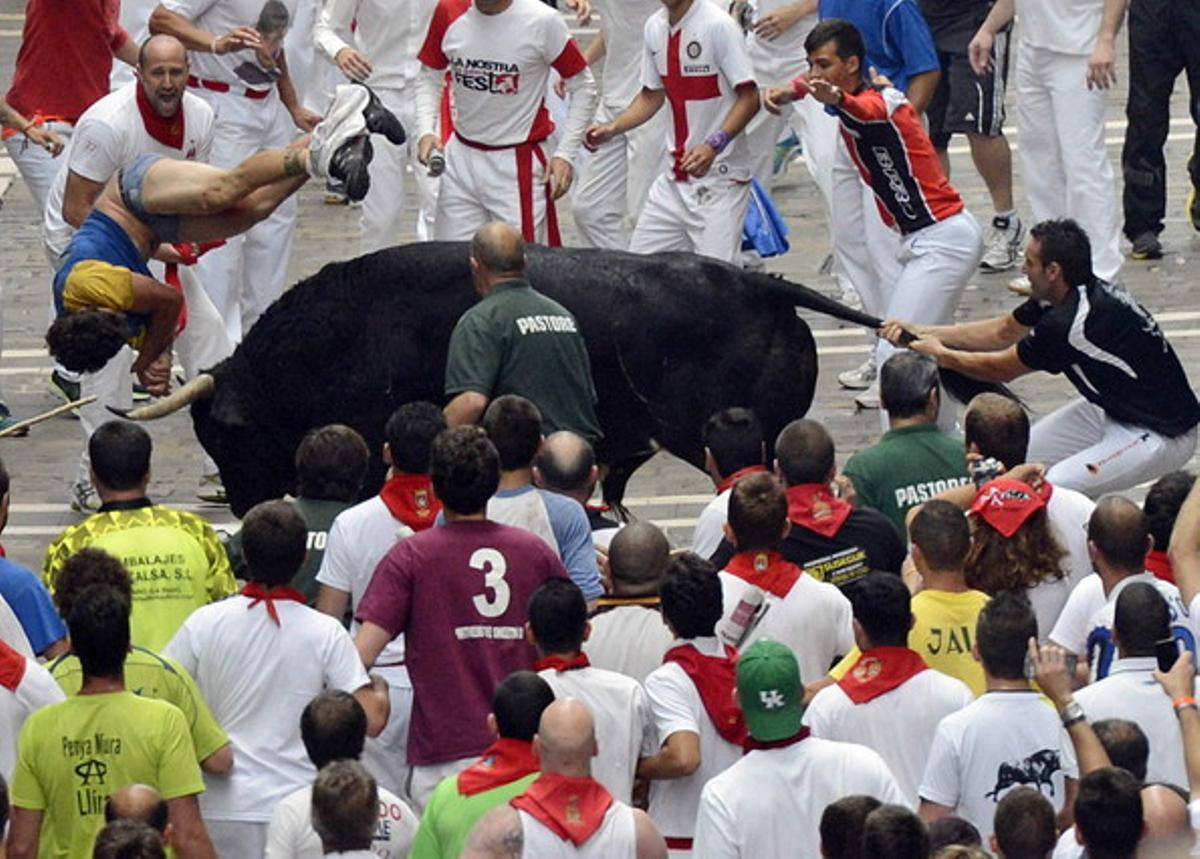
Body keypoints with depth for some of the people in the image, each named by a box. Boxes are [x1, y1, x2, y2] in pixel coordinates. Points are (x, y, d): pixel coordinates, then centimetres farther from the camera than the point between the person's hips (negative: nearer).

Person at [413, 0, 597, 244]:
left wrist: (565, 155, -9)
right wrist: (426, 131, -5)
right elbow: (430, 77, 11)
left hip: (518, 164, -4)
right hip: (461, 157, 4)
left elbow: (583, 87, -4)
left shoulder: (542, 21, -14)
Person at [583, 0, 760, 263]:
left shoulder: (719, 26, -14)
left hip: (720, 176, -7)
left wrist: (713, 146, -28)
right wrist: (613, 128, 3)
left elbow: (750, 98, -16)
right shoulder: (654, 27, 7)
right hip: (675, 177, 7)